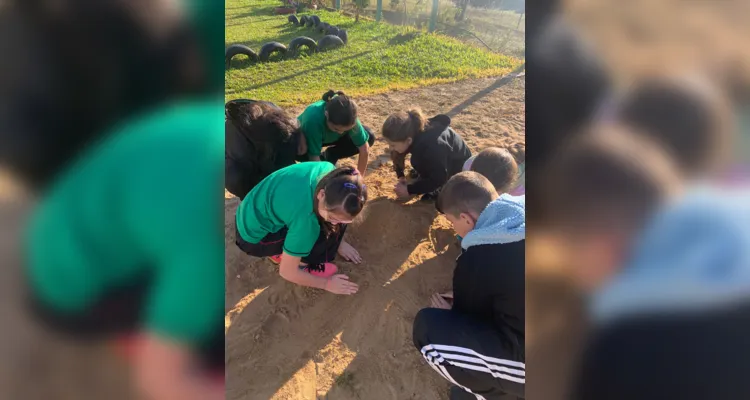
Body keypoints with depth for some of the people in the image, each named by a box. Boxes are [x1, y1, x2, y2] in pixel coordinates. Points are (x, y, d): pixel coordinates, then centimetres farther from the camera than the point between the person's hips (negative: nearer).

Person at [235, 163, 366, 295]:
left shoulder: (330, 174, -19)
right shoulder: (304, 217, -37)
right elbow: (287, 272, -23)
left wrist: (338, 242, 6)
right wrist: (326, 283, -12)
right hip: (254, 237, -7)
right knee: (325, 229, -24)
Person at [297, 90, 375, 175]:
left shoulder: (349, 118, -34)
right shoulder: (313, 120, -44)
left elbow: (364, 149, -26)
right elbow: (314, 159, -38)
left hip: (329, 137, 4)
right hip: (304, 137, -3)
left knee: (369, 138, -15)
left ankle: (327, 157, 1)